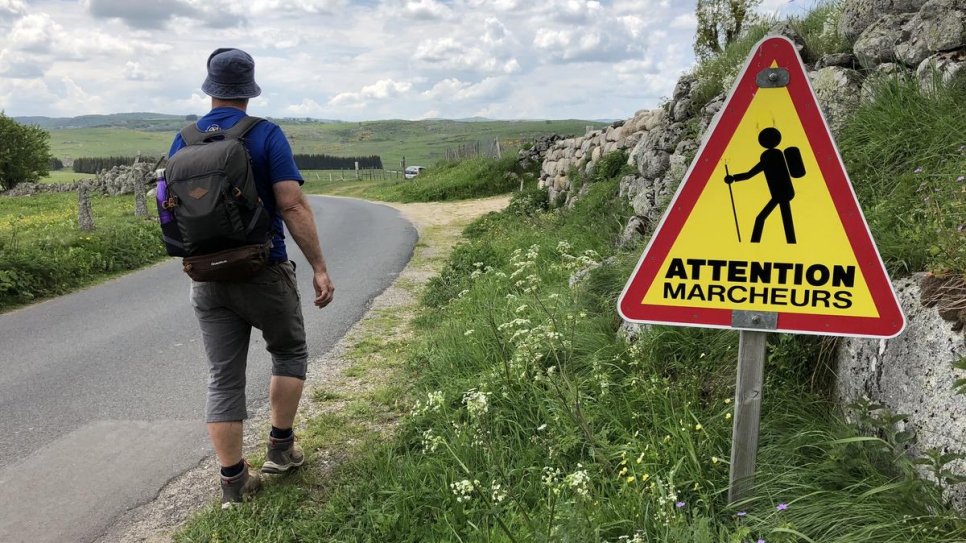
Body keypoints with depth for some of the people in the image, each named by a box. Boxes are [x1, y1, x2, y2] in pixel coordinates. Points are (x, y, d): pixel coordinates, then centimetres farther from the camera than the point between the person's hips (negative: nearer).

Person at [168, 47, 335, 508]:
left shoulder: (182, 142, 5)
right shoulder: (266, 135, -9)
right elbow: (292, 205, -17)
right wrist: (319, 267, -14)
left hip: (207, 279, 4)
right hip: (264, 273, -4)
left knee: (223, 379, 8)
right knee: (289, 353, 20)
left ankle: (233, 484, 12)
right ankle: (280, 448, 24)